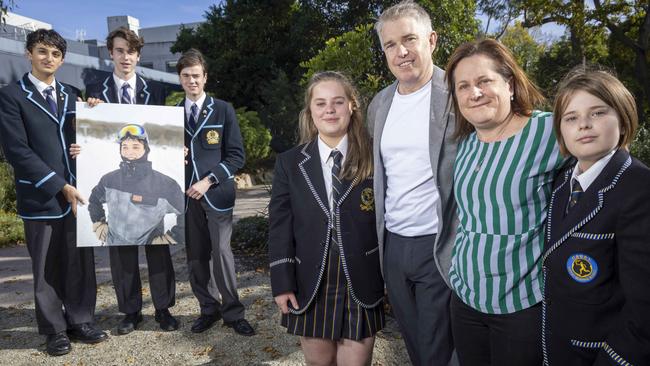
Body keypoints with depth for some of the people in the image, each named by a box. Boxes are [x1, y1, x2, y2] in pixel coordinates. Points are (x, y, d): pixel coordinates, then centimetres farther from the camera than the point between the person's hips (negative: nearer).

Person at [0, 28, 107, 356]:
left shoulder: (72, 94, 13)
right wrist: (60, 186, -14)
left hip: (78, 191, 4)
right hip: (41, 196, -4)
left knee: (81, 262, 9)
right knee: (47, 267, 7)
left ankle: (80, 322, 24)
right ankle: (55, 330, 21)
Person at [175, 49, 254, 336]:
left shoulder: (223, 110, 4)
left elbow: (236, 156, -1)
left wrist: (209, 180, -11)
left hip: (217, 192, -3)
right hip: (187, 194, 3)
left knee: (222, 252, -8)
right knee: (195, 256, 5)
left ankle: (233, 312, 6)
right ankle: (208, 309, 21)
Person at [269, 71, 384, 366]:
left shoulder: (373, 159, -3)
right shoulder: (290, 163, 2)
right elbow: (279, 226, 1)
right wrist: (282, 284, -3)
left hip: (361, 286, -1)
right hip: (310, 286, 2)